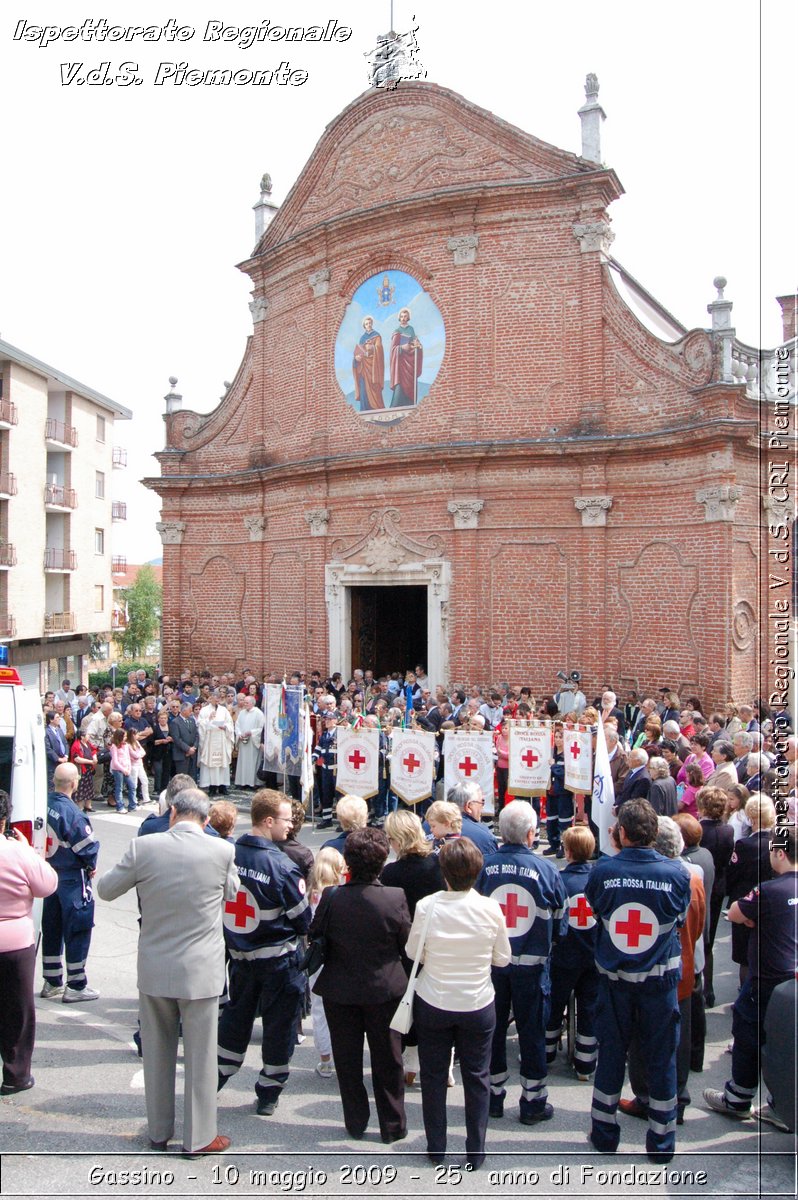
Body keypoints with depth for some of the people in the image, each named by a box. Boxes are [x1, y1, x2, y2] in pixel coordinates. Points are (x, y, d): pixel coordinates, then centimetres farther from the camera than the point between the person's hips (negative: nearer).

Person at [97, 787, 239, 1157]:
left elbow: (105, 889, 1)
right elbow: (232, 893, 5)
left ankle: (159, 1131, 33)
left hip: (154, 968, 2)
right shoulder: (221, 850, -14)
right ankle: (198, 1137, 21)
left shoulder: (143, 847, -12)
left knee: (157, 1052, 18)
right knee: (200, 1054, 11)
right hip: (201, 970, -2)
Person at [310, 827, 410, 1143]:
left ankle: (355, 1123, 29)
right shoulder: (395, 898, -20)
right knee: (387, 1059, 16)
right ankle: (392, 1126, 26)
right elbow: (408, 944, -7)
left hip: (339, 990, 0)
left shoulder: (331, 898, -19)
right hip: (384, 989, 0)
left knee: (347, 1059, 17)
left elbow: (315, 939, -7)